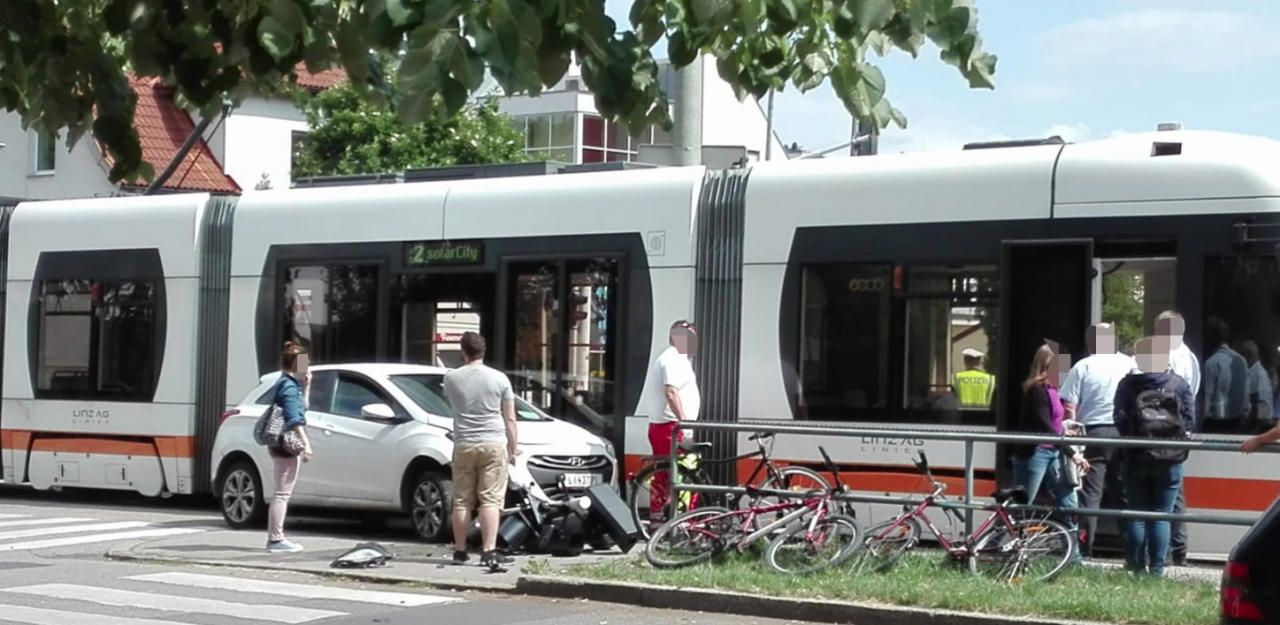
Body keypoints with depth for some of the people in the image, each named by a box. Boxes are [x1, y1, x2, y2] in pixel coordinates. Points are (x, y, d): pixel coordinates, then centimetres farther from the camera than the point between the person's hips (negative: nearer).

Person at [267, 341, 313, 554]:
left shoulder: (285, 384, 17)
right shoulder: (289, 386, -12)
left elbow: (298, 408, 22)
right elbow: (294, 418, -19)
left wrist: (303, 385, 13)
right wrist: (305, 443, -22)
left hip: (280, 445, 10)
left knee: (282, 493, 14)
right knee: (283, 493, -9)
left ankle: (275, 537, 18)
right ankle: (276, 539, -10)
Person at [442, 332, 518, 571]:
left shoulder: (451, 378, 2)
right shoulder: (499, 378, -1)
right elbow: (510, 419, 1)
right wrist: (513, 449, 9)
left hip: (464, 445, 2)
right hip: (493, 444, -2)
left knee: (462, 500, 9)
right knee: (490, 499, -4)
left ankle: (460, 551, 13)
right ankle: (489, 551, -13)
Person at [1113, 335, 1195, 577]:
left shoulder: (1128, 384, 0)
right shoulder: (1179, 384, 0)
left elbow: (1120, 420, -4)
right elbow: (1189, 421, -1)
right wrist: (1180, 441, 12)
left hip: (1137, 458, 0)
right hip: (1169, 460, 0)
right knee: (1161, 515, 4)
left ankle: (1135, 566, 11)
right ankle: (1157, 568, 1)